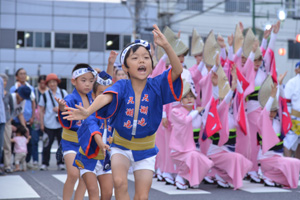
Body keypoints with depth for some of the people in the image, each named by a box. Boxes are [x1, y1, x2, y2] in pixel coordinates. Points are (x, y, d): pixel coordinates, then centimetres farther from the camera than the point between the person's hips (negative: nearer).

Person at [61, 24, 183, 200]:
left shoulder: (156, 86, -15)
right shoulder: (122, 86, -18)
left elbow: (177, 70, -30)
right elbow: (106, 97, -38)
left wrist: (166, 45, -46)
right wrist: (88, 111, -58)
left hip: (145, 150, 1)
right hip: (121, 146, -1)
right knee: (120, 182, -27)